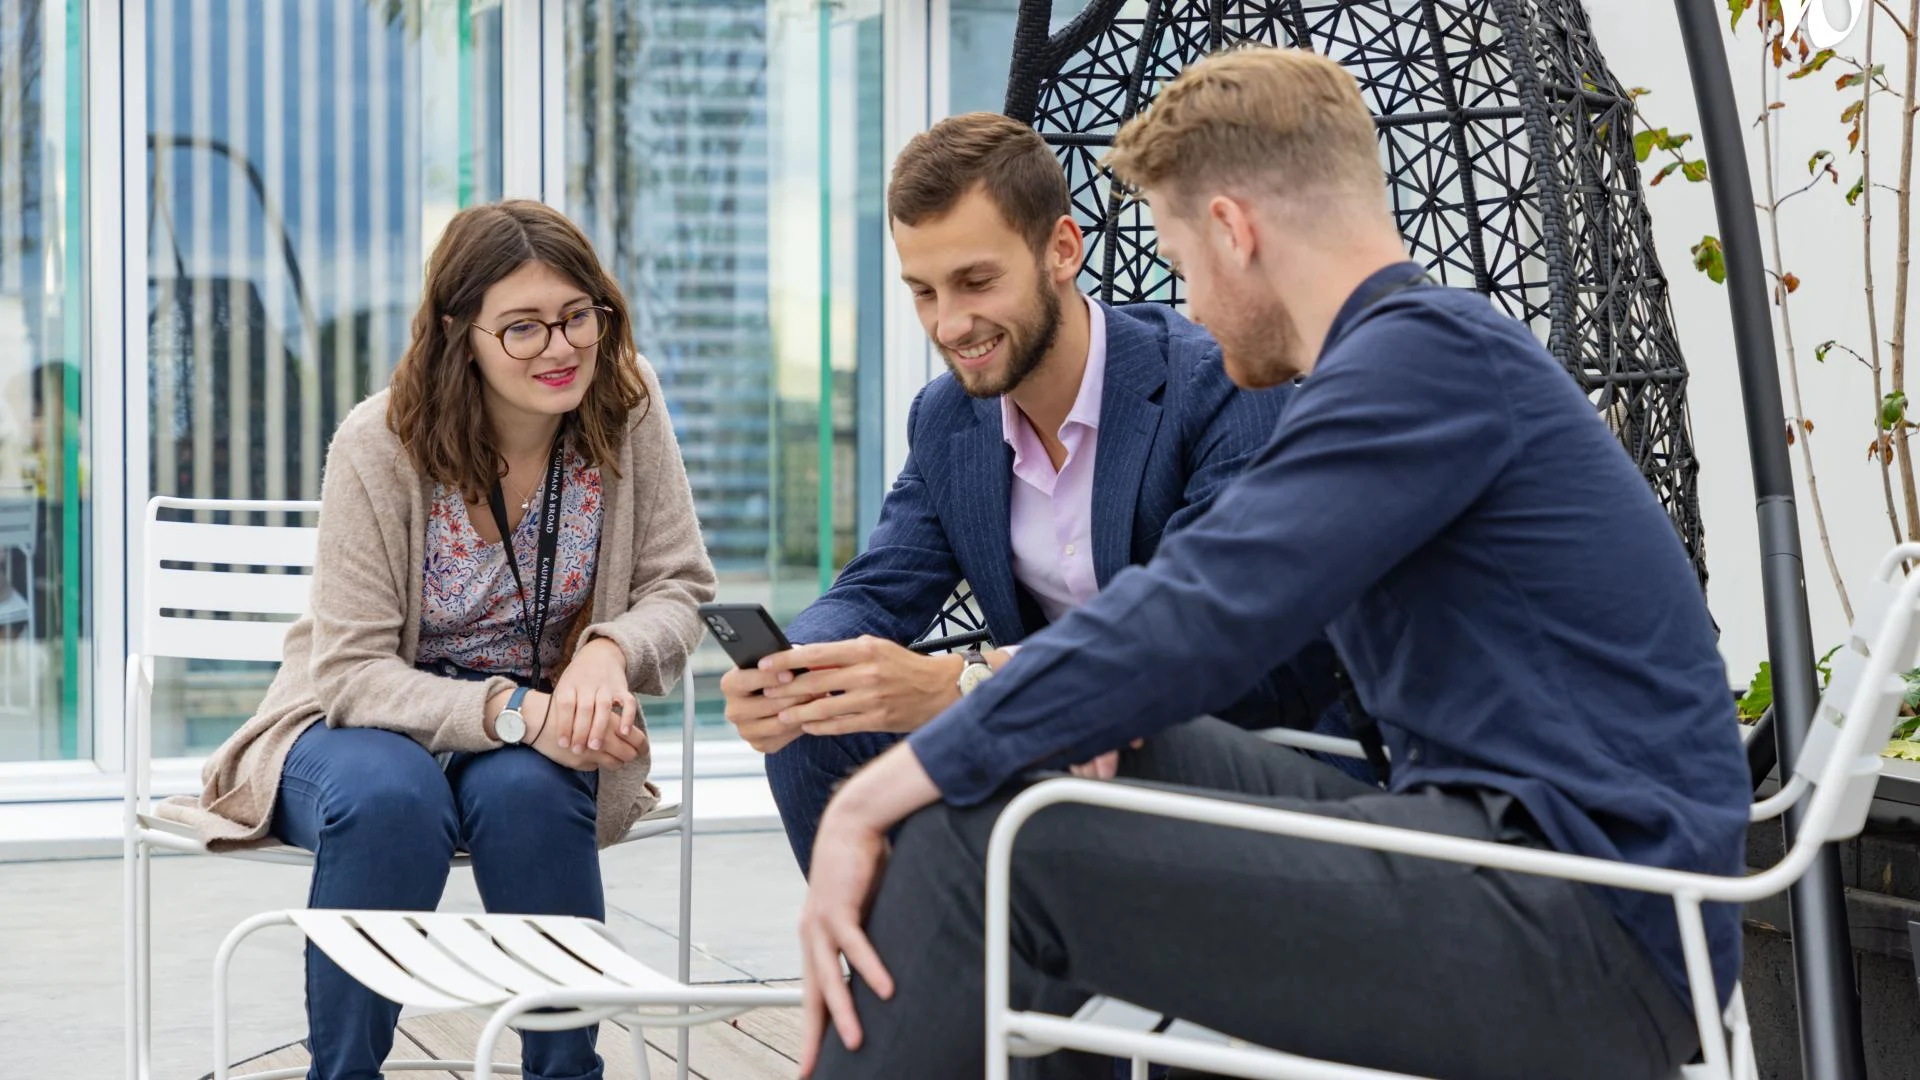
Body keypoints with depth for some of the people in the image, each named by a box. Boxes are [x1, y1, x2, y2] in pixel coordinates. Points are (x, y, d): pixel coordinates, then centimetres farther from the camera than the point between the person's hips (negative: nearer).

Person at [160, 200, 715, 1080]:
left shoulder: (625, 406, -9)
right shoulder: (381, 446, -18)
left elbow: (678, 591, -5)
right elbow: (352, 670, -18)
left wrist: (611, 649, -29)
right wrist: (512, 711, -33)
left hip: (542, 733, 2)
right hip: (368, 722, -2)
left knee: (526, 793, -33)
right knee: (390, 798, -36)